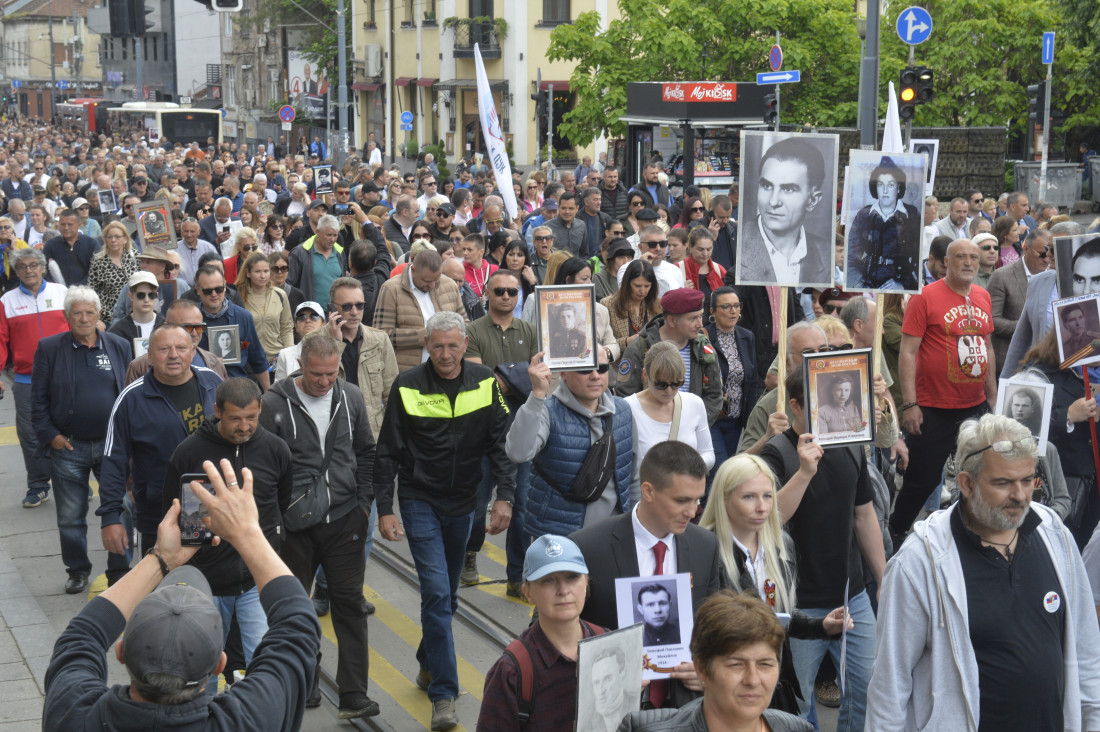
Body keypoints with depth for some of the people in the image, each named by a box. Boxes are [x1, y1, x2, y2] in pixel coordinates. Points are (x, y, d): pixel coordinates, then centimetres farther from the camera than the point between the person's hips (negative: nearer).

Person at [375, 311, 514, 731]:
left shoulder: (484, 383, -3)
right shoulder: (408, 387, -10)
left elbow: (500, 442, 1)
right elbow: (387, 453, -5)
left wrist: (504, 496, -8)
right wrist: (384, 509, -9)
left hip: (463, 501, 4)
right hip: (420, 501, -3)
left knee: (447, 592, 17)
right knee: (437, 591, -13)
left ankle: (428, 663, 41)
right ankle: (443, 695, -9)